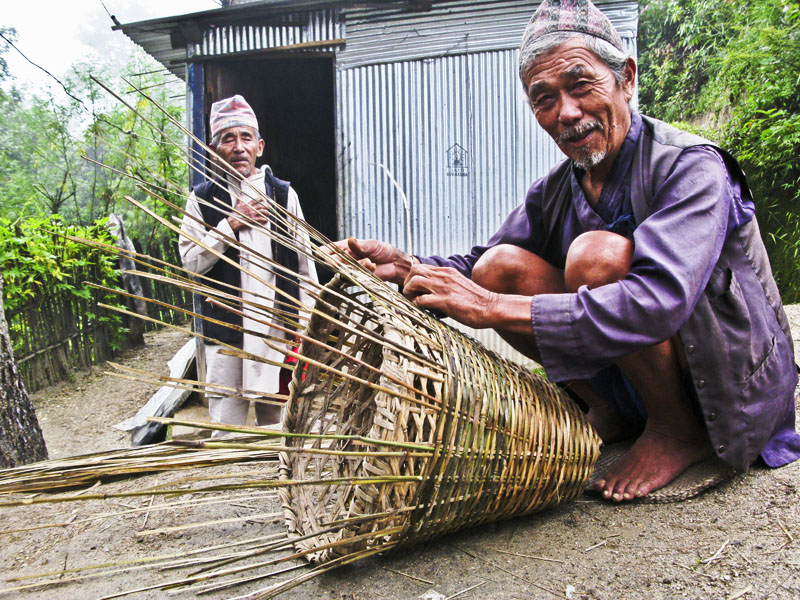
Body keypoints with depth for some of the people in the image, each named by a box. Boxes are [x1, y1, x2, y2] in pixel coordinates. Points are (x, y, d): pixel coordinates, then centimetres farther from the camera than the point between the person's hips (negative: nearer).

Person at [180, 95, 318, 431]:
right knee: (226, 427, 3)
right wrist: (231, 223, -11)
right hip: (225, 329, -1)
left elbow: (304, 264, 8)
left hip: (279, 327, 1)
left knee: (276, 419, 10)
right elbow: (191, 262, -2)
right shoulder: (203, 199, 4)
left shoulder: (284, 194, 7)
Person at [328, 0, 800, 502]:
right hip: (627, 379, 6)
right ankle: (610, 413, 0)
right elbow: (481, 268, 0)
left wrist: (495, 307, -39)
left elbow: (660, 301, -36)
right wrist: (408, 268, -21)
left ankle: (680, 430, -10)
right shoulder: (555, 191, 0)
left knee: (598, 254, -31)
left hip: (739, 382, -5)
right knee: (499, 266, -13)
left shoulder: (690, 166, -20)